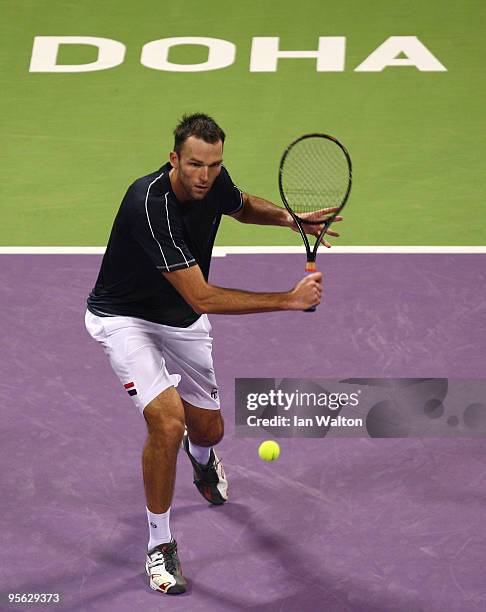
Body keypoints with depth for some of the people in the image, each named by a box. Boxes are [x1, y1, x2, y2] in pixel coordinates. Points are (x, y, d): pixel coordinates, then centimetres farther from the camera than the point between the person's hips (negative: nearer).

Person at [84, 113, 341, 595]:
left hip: (182, 320, 7)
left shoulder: (214, 182, -13)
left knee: (207, 428, 15)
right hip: (125, 317, -7)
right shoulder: (151, 204, -36)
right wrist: (290, 299, -36)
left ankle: (201, 458, 57)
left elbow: (243, 207, 14)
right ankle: (160, 545, -7)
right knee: (167, 421, -26)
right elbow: (203, 298, -38)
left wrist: (290, 218, -7)